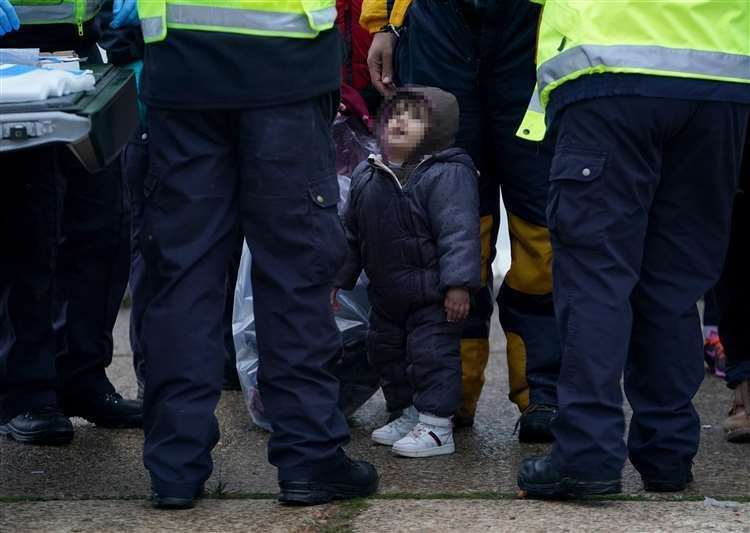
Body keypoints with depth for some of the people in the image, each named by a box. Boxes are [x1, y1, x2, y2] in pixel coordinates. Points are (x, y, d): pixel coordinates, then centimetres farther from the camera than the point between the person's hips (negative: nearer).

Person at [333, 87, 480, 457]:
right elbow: (351, 233, 15)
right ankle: (407, 413, 31)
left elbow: (458, 232, -22)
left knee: (432, 353, -4)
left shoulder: (447, 175, -18)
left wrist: (458, 284, -27)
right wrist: (337, 280, 15)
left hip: (433, 296, -8)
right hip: (387, 296, 8)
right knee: (385, 351, 17)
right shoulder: (366, 177, 4)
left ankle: (437, 425, 3)